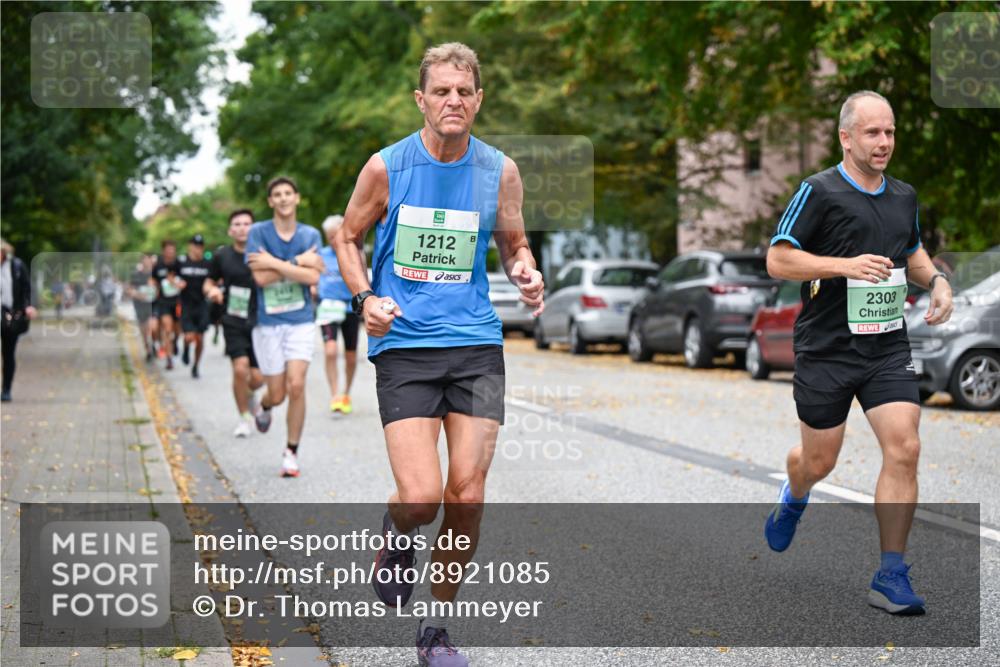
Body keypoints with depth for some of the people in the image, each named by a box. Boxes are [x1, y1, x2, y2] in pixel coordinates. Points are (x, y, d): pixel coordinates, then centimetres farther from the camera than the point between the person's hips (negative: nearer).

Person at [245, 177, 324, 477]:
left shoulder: (310, 234, 2)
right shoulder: (258, 232, -4)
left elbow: (313, 276, -12)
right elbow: (261, 277, -15)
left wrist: (274, 263, -15)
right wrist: (298, 262, -14)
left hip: (300, 321, 1)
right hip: (268, 323, -1)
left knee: (296, 385, -13)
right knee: (277, 394, 4)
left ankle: (291, 452, 3)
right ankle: (263, 406, 43)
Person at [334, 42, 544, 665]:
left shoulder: (500, 170, 3)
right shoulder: (387, 166, -2)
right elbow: (348, 238, 11)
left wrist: (527, 273, -7)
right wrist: (366, 298, -7)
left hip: (476, 343, 2)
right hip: (403, 345, -2)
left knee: (467, 495, 0)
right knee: (421, 499, -14)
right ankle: (396, 537, 25)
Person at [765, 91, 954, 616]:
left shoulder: (904, 196, 10)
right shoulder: (819, 191, -9)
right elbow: (777, 260, -11)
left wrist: (935, 280, 7)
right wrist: (846, 265, -22)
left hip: (888, 347, 4)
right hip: (826, 350, -4)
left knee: (903, 449, -11)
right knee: (819, 460, 8)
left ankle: (890, 578, -3)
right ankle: (793, 498, 47)